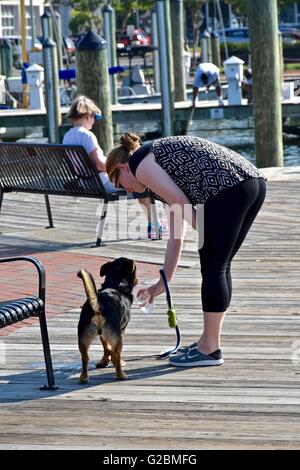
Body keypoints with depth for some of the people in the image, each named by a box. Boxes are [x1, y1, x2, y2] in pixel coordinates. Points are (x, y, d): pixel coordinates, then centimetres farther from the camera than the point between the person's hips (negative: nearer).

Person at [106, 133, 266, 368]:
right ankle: (209, 341, 25)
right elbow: (176, 235, 33)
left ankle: (210, 350, 6)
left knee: (213, 269, 1)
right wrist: (163, 282, 36)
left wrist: (205, 236, 10)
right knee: (219, 267, 17)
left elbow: (182, 205, -4)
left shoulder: (140, 164, 8)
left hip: (228, 188, -9)